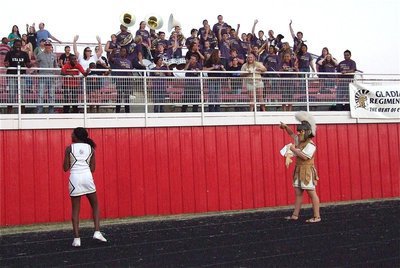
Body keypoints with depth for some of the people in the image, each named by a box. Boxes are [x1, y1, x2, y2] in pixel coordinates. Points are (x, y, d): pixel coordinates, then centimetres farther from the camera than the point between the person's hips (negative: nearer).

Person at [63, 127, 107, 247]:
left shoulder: (69, 148, 3)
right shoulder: (90, 148, 9)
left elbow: (65, 168, 3)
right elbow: (92, 168, 9)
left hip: (74, 178, -1)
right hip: (87, 177, 1)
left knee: (75, 209, 6)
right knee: (95, 205, 16)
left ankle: (76, 238, 1)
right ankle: (97, 232, 3)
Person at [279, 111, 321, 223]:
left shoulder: (310, 145, -14)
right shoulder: (299, 141, 13)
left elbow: (305, 156, -25)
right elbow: (292, 134, 26)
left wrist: (294, 149, -18)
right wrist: (286, 127, 10)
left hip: (308, 171, -9)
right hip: (299, 170, 9)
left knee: (312, 193, -5)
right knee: (298, 193, 9)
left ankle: (317, 216, -2)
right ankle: (295, 215, 13)